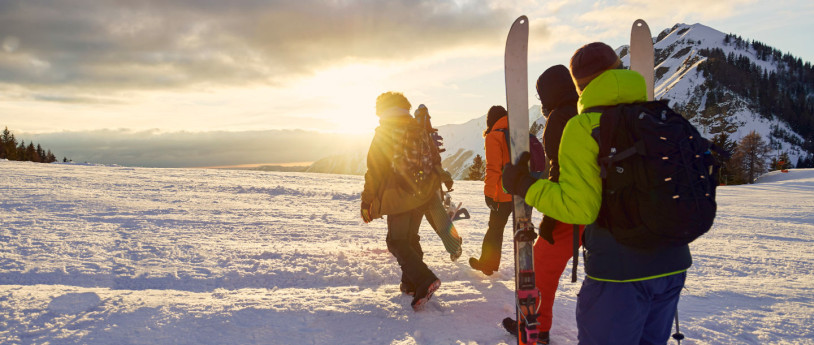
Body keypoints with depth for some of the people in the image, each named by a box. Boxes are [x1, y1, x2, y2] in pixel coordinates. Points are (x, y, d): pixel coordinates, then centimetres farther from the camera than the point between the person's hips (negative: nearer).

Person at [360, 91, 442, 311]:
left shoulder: (383, 135, -5)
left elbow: (374, 171, -7)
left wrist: (367, 203, -1)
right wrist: (435, 191, 25)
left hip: (398, 197, -6)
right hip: (422, 196, 6)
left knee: (397, 241, -2)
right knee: (411, 237, 19)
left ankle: (425, 280, -19)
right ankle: (410, 283, 22)